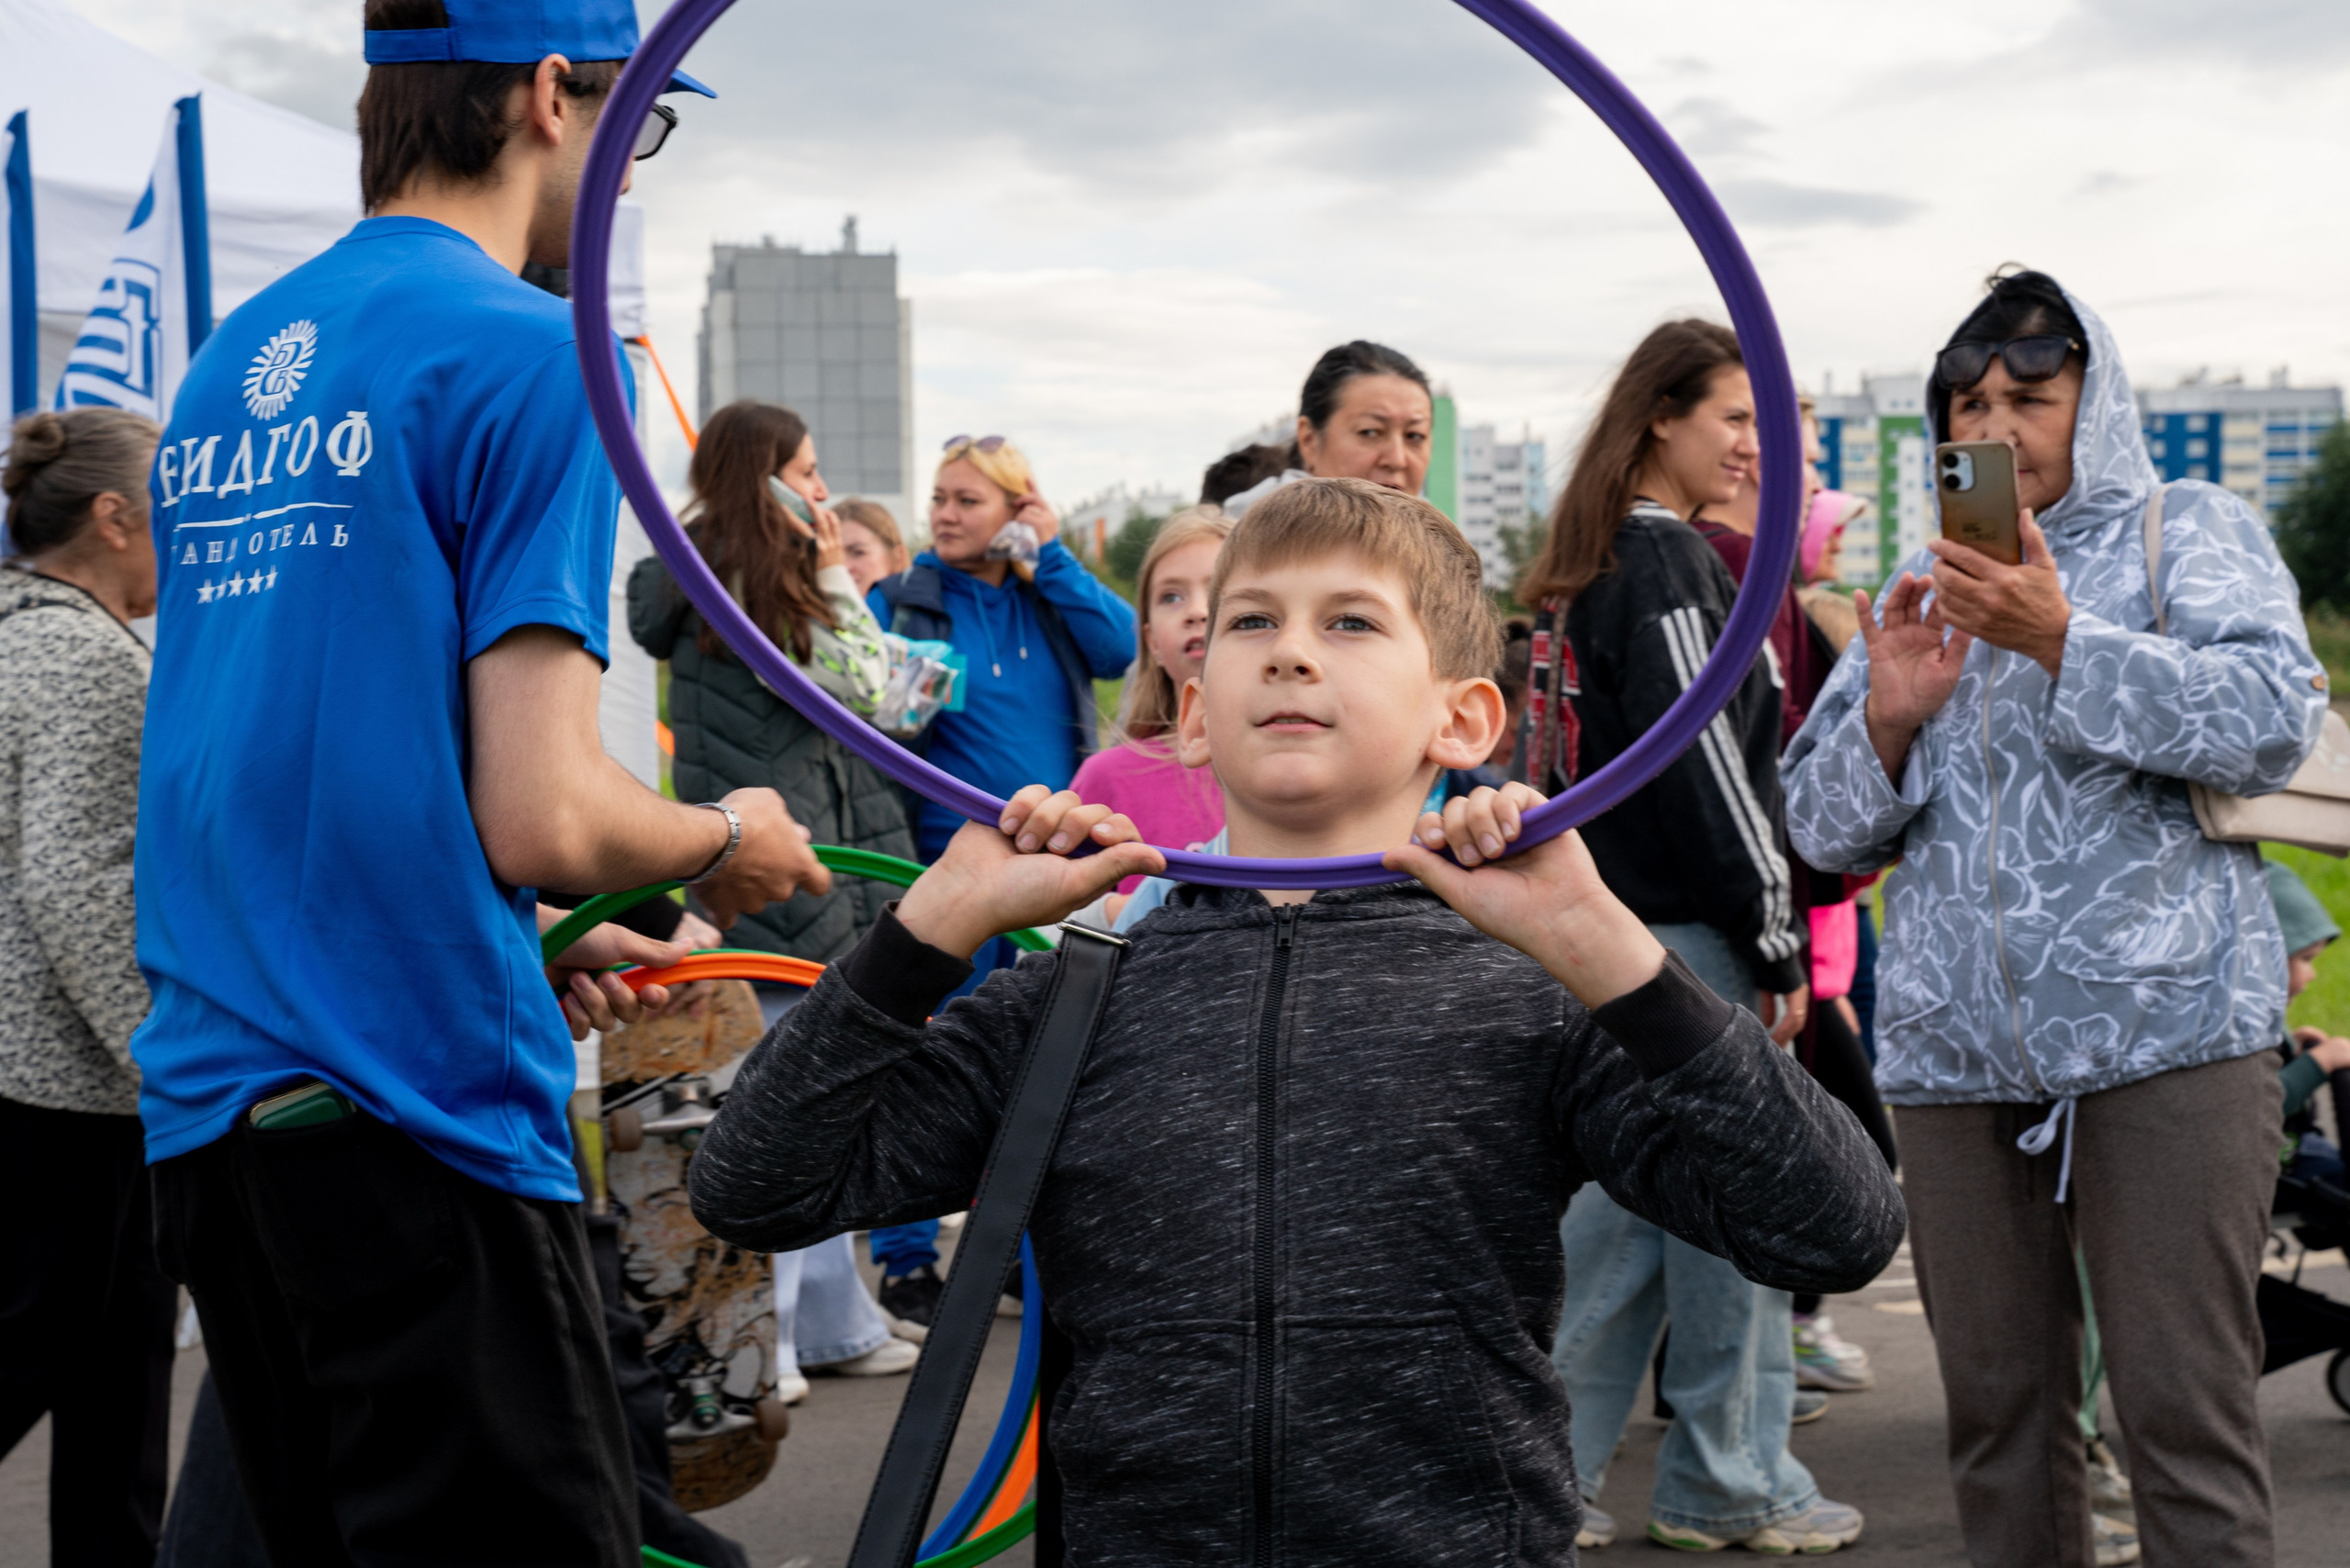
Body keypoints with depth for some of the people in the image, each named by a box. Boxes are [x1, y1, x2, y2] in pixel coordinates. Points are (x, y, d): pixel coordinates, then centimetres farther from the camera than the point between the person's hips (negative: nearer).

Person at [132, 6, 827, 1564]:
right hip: (420, 1110, -8)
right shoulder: (531, 350, -11)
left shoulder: (231, 360, 14)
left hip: (211, 1105, 8)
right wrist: (726, 838, 3)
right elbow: (543, 817, -17)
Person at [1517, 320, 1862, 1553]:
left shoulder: (1589, 561, 15)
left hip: (1608, 926, 9)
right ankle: (1728, 1486, 10)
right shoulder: (1668, 558, -13)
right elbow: (1706, 764, -18)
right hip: (1684, 930, -9)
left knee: (1619, 1204, 13)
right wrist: (1776, 942, -13)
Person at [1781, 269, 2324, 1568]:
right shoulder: (1920, 589, 19)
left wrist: (2063, 641, -17)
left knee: (2185, 1414, -6)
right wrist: (1888, 717, -5)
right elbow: (1823, 829, 15)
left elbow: (2275, 722, -10)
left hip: (2161, 1034, -4)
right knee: (1995, 1409, 9)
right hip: (1954, 1056, 4)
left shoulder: (2189, 534, 7)